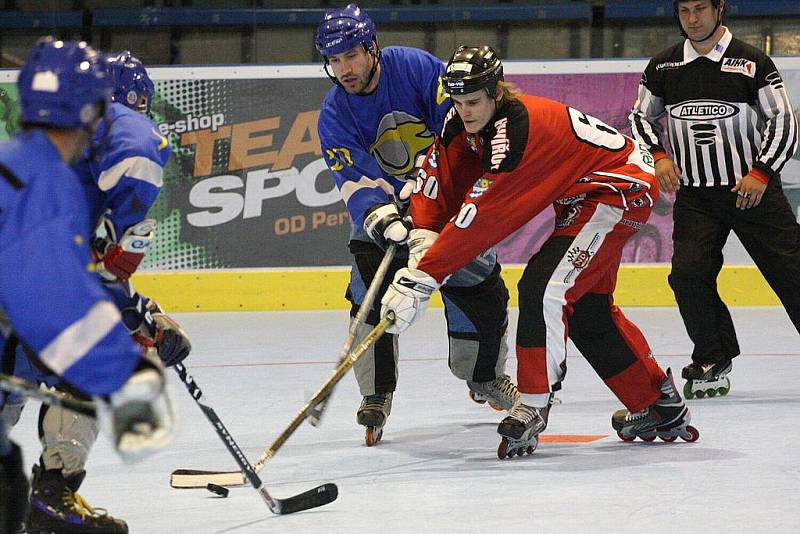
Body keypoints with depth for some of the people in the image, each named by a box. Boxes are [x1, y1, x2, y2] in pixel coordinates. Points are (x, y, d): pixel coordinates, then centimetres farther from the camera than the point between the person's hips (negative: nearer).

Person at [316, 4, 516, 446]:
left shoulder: (414, 66, -20)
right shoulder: (334, 115, -17)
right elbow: (356, 182, -25)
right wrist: (387, 222, -43)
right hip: (383, 204, 0)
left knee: (479, 285, 2)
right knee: (370, 289, -21)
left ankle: (484, 376, 28)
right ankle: (377, 394, -12)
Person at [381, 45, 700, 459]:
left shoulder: (517, 128, -33)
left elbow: (480, 216, -35)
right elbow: (438, 180, -4)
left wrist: (422, 278, -35)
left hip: (621, 187, -10)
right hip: (583, 197, 10)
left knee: (544, 287, -21)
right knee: (586, 307, 15)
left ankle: (533, 410, -13)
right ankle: (658, 406, 28)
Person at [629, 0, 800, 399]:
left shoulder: (752, 64, -4)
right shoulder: (663, 68, 6)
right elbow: (641, 117, 16)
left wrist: (762, 172, -14)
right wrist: (658, 156, -1)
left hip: (753, 190, -3)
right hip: (694, 197, 3)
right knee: (688, 274, -14)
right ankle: (713, 364, 2)